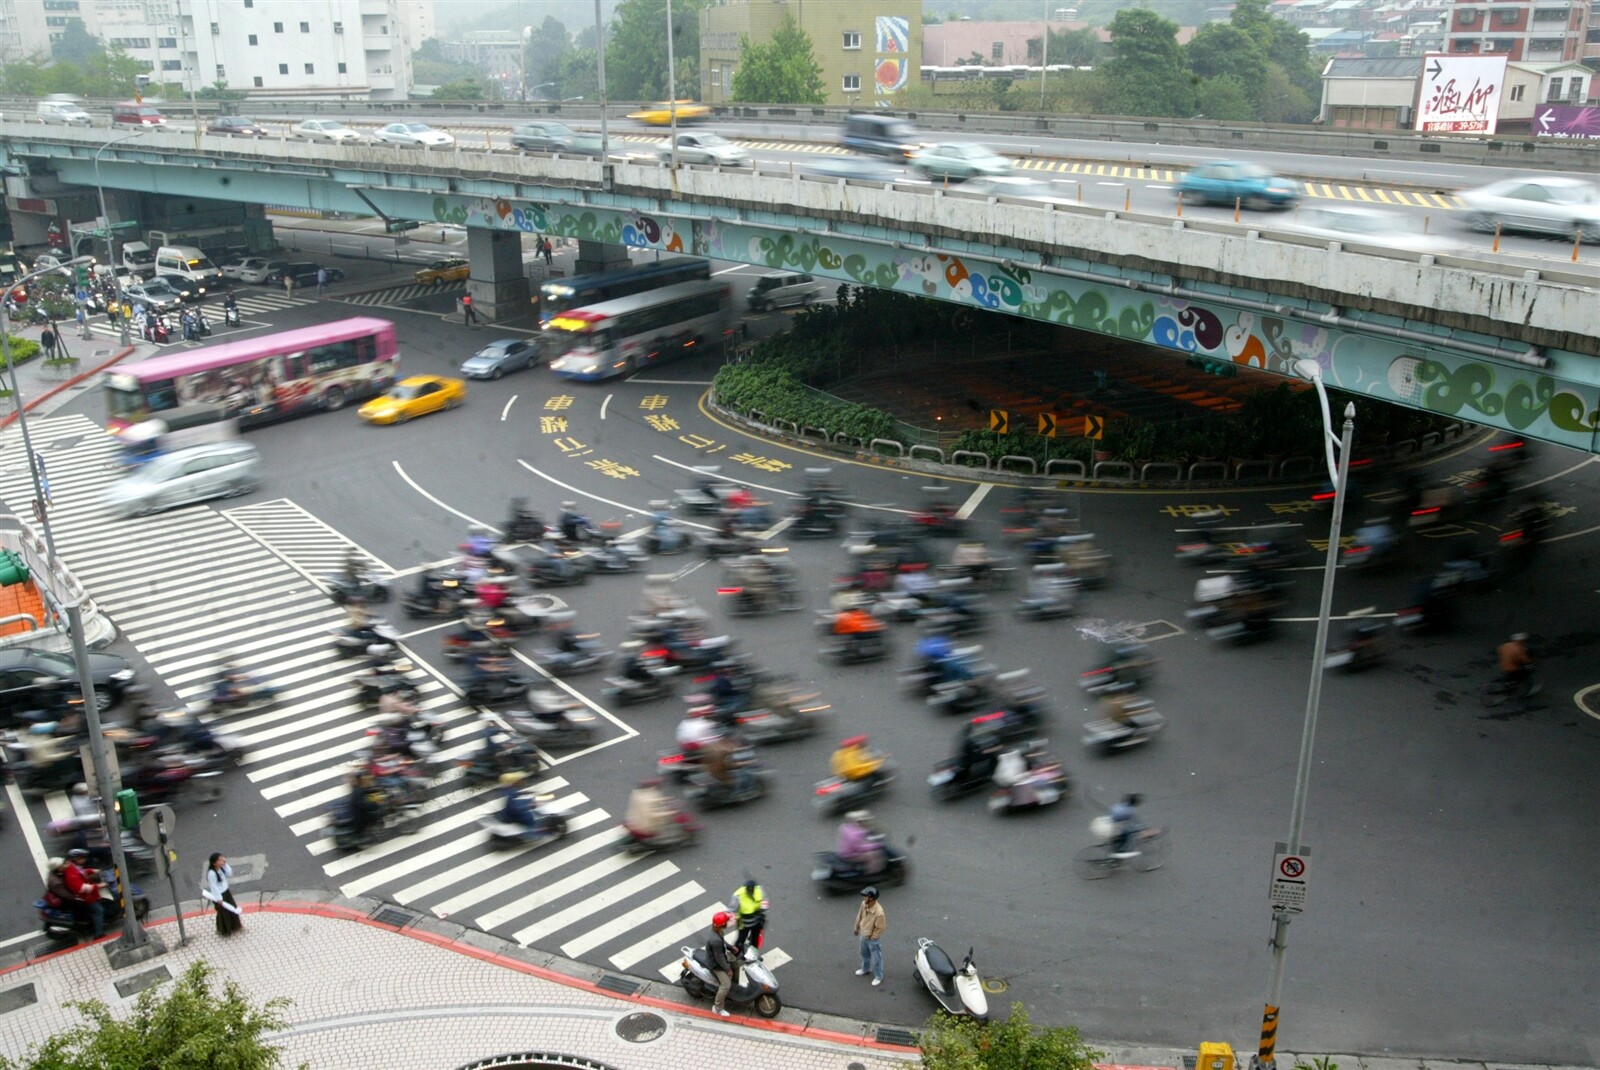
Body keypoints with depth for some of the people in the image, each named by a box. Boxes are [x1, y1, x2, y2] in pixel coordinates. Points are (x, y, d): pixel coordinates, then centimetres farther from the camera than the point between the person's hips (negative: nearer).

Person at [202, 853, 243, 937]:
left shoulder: (221, 868, -5)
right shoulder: (211, 873, -29)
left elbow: (229, 874, 2)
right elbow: (213, 887, -25)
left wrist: (225, 865, -10)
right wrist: (219, 899, -21)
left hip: (226, 892, 8)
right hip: (219, 895, -8)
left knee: (232, 909, 21)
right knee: (223, 913, 10)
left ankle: (233, 926, 42)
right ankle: (224, 931, 30)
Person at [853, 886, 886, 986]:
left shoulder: (879, 913, -39)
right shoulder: (864, 904, -18)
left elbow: (880, 928, -25)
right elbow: (859, 916, 1)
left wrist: (871, 937, -14)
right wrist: (856, 928, 12)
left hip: (873, 939, -7)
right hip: (863, 935, 7)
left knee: (876, 958, 15)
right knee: (864, 954, 30)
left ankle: (878, 977, 37)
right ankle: (866, 969, 56)